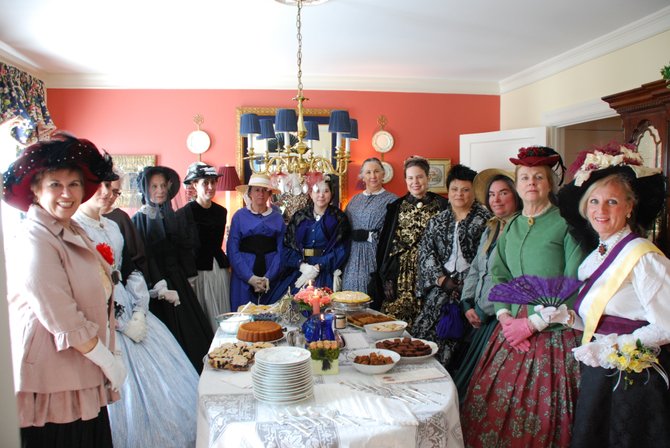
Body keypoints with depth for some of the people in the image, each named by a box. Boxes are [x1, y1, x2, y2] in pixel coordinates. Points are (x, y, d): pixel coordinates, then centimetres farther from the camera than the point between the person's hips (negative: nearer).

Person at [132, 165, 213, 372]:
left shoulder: (173, 217, 11)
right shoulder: (140, 219, -6)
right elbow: (144, 258, -12)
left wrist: (188, 281, 6)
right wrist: (162, 289, -18)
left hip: (179, 282, 5)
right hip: (157, 288, -5)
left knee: (194, 334, 6)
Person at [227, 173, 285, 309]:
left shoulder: (277, 217, 6)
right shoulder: (239, 216, 2)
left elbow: (281, 250, 2)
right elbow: (232, 250, -2)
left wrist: (269, 277, -10)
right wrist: (250, 277, -12)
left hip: (272, 276, 1)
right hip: (244, 275, -1)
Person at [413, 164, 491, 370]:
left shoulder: (484, 219, 3)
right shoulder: (437, 221, 15)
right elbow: (426, 252, 7)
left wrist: (462, 283, -13)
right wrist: (442, 279, -6)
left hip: (469, 286, -3)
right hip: (440, 287, 4)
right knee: (425, 331, -7)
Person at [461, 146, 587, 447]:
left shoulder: (566, 224, -8)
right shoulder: (512, 225, 11)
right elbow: (497, 273, 14)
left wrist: (532, 323, -13)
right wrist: (505, 316, -1)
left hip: (552, 333, -5)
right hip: (512, 329, 5)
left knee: (539, 410, 3)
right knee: (493, 403, 8)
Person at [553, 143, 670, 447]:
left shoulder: (643, 257, -15)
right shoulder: (597, 256, 8)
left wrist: (612, 348, -19)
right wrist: (568, 318, -2)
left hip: (632, 380, -7)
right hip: (597, 377, 7)